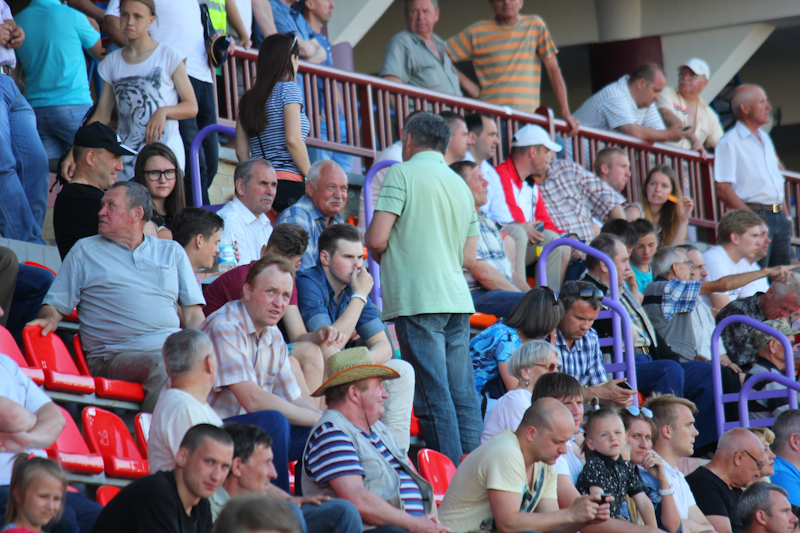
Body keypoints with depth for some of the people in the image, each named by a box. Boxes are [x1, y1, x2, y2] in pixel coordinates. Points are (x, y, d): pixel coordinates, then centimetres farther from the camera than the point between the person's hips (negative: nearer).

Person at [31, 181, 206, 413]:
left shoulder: (172, 251, 23)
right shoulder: (84, 251, 19)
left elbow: (193, 312, 17)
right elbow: (56, 304, 14)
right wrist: (49, 319, -10)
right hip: (115, 356, -2)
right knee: (162, 368, -37)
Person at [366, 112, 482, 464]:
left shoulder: (403, 174, -2)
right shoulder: (461, 185, 18)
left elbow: (377, 239, -9)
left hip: (418, 299, -7)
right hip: (457, 298, 7)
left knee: (433, 396, -9)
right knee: (463, 395, 6)